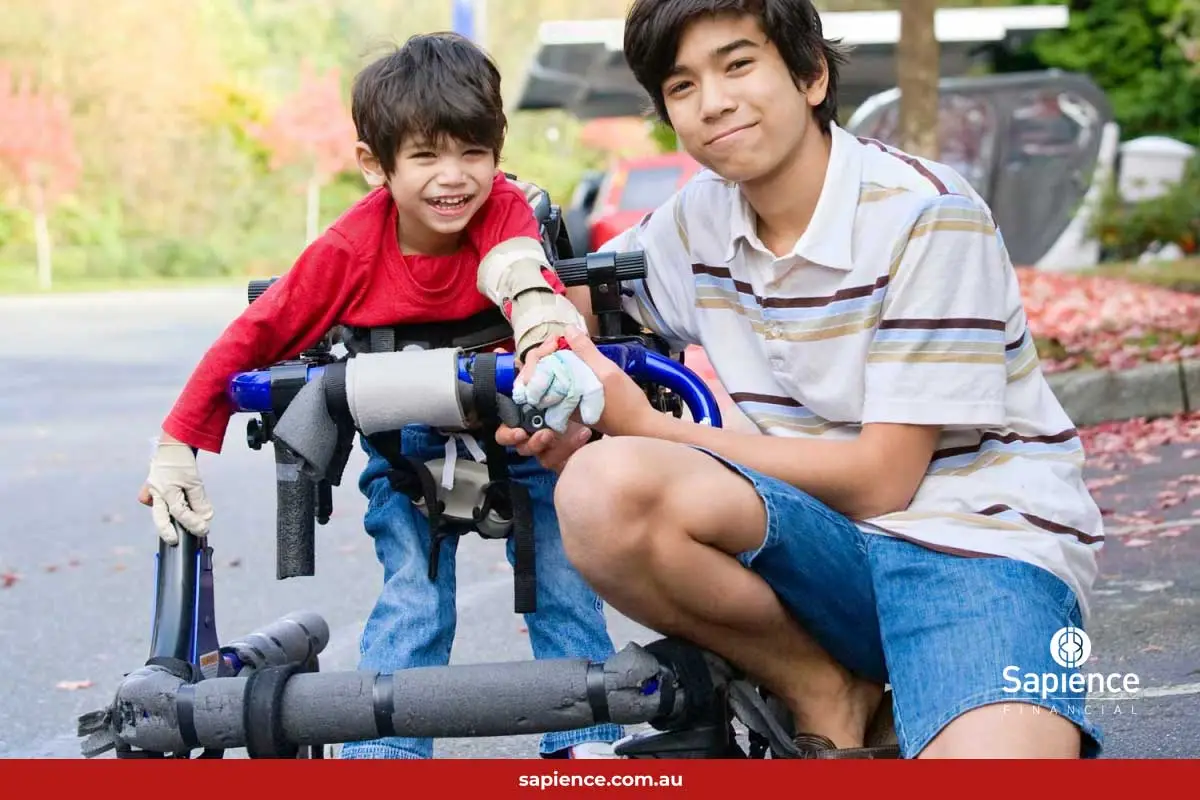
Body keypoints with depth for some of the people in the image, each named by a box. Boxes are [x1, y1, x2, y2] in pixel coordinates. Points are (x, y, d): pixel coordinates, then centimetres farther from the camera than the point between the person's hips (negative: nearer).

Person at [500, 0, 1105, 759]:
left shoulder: (926, 215, -13)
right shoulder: (700, 219, 4)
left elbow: (880, 478, -14)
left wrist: (646, 427, -12)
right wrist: (551, 374, -3)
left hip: (979, 545, -6)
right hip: (830, 547, 6)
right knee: (603, 489, -26)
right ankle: (831, 700, -5)